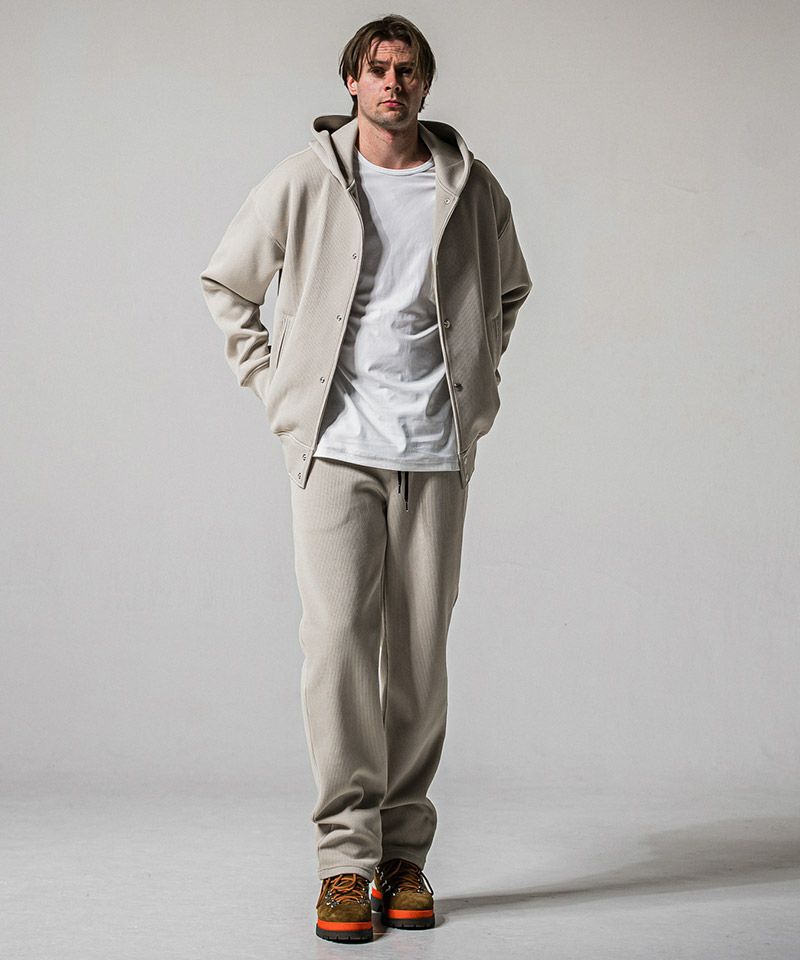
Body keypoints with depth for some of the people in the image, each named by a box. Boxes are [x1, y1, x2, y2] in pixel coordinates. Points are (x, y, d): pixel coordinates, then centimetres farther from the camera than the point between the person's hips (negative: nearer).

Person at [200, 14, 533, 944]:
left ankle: (404, 855, 14)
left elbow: (509, 291, 27)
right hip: (334, 447, -2)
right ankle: (346, 859, -3)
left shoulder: (472, 188, 9)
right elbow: (225, 283, 15)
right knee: (337, 639, -10)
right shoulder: (303, 181, 3)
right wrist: (272, 382, 7)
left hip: (436, 451, 2)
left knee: (419, 655, 4)